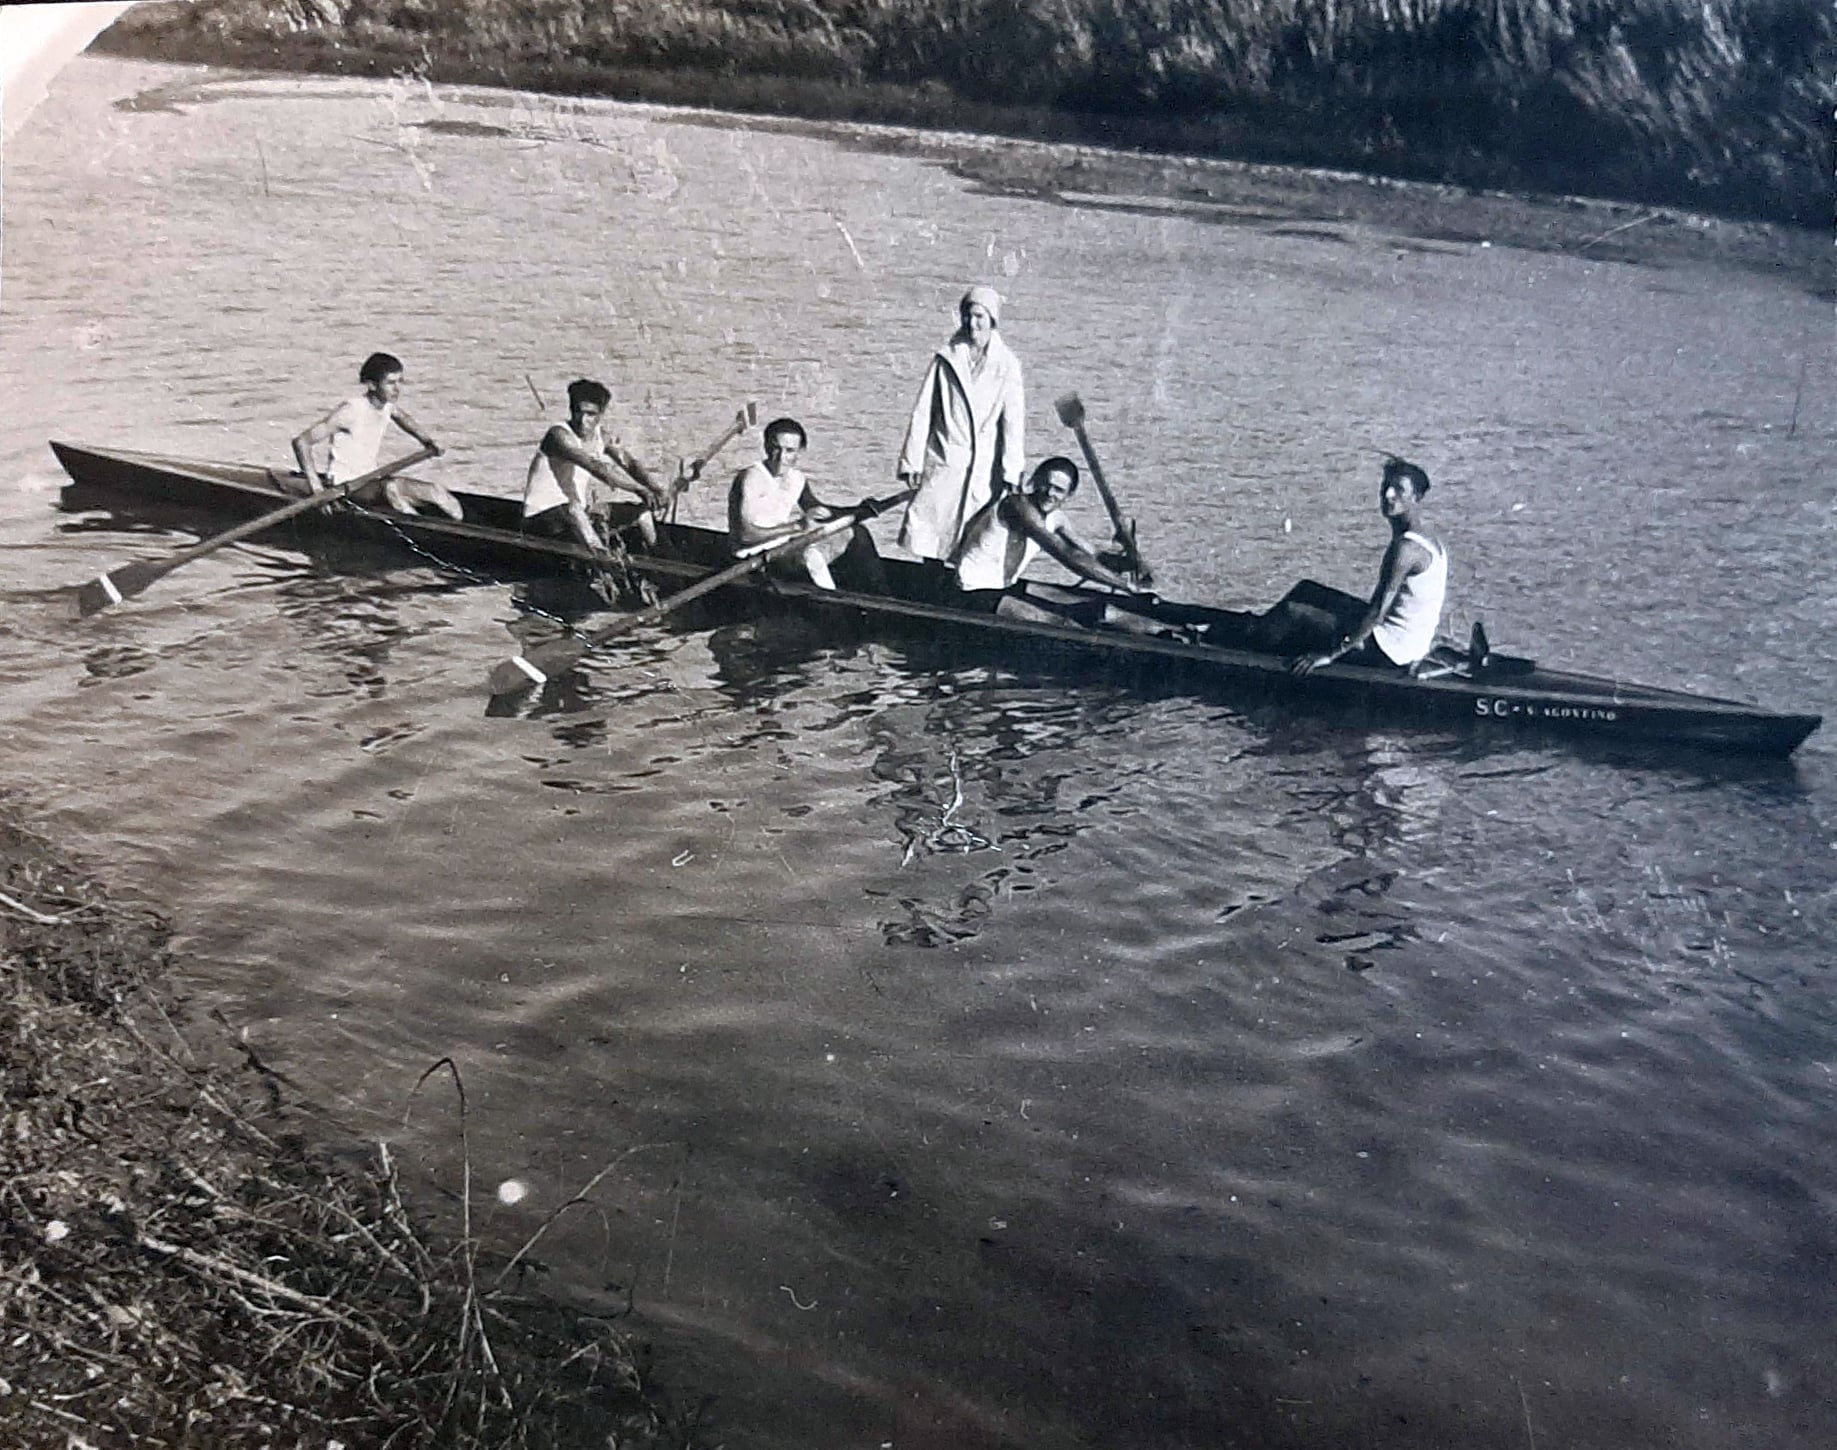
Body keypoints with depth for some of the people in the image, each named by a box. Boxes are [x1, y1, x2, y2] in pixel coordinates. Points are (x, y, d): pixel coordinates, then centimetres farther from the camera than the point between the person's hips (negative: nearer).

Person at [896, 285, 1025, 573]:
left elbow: (1013, 422, -1)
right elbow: (922, 413, 5)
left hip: (984, 470, -1)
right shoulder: (945, 360, 5)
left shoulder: (1006, 365, 2)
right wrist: (912, 462, 1)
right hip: (943, 463, 1)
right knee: (929, 538, -1)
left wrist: (1011, 473, -7)